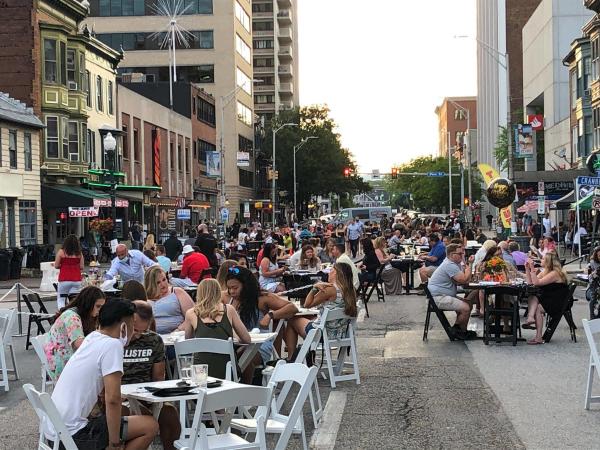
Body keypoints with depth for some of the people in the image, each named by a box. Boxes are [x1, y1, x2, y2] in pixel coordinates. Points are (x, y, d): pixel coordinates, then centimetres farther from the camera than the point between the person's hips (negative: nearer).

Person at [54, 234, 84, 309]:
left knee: (61, 299, 8)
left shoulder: (61, 252, -4)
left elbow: (56, 266, 0)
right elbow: (81, 267, 3)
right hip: (77, 279, 2)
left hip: (64, 279, -2)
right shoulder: (79, 253, 1)